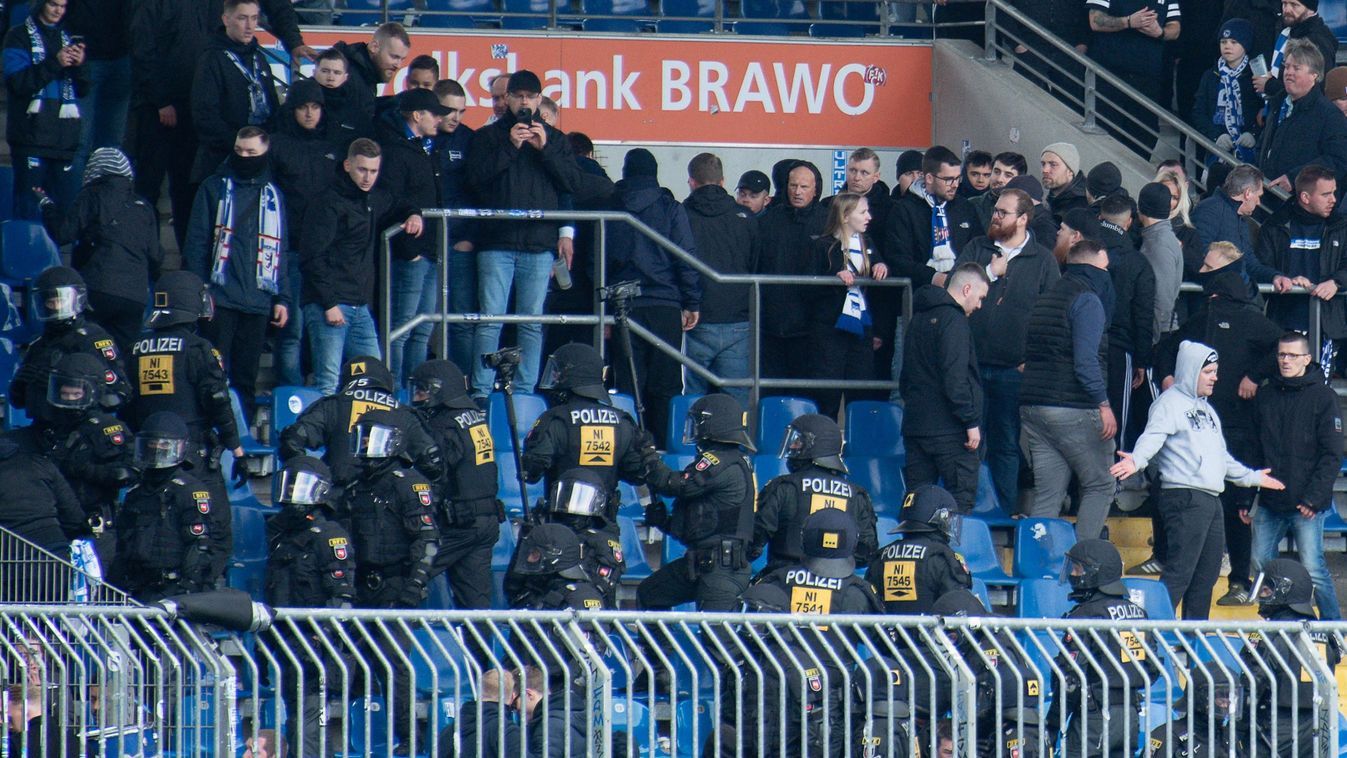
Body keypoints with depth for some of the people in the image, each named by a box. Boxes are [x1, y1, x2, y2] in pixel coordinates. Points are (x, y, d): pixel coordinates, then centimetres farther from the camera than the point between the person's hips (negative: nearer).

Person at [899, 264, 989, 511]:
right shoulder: (953, 320, -11)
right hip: (949, 429, -9)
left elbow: (906, 376, 23)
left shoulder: (919, 318, 18)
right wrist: (971, 421, -16)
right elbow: (954, 377, -18)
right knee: (961, 499, -8)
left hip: (915, 424, 9)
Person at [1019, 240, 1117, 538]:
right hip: (1074, 410, -8)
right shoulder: (1087, 300, -8)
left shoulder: (1046, 299, 19)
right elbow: (1085, 360, -17)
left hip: (1032, 409, 8)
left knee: (1046, 494, 7)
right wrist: (1103, 404, -15)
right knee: (1100, 486, 1)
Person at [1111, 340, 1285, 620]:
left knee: (1207, 575, 12)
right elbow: (1153, 437, -21)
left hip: (1211, 500, 10)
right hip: (1184, 497, -10)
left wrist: (1251, 477, 43)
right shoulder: (1171, 403, -4)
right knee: (1179, 572, -17)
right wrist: (1137, 460, -41)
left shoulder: (1206, 408, 25)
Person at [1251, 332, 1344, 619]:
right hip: (1269, 504, 5)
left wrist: (1313, 498, -13)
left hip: (1306, 507, -5)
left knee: (1313, 569, -8)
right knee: (1261, 566, 4)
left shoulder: (1322, 397, -2)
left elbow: (1331, 455, -5)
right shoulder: (1266, 395, 12)